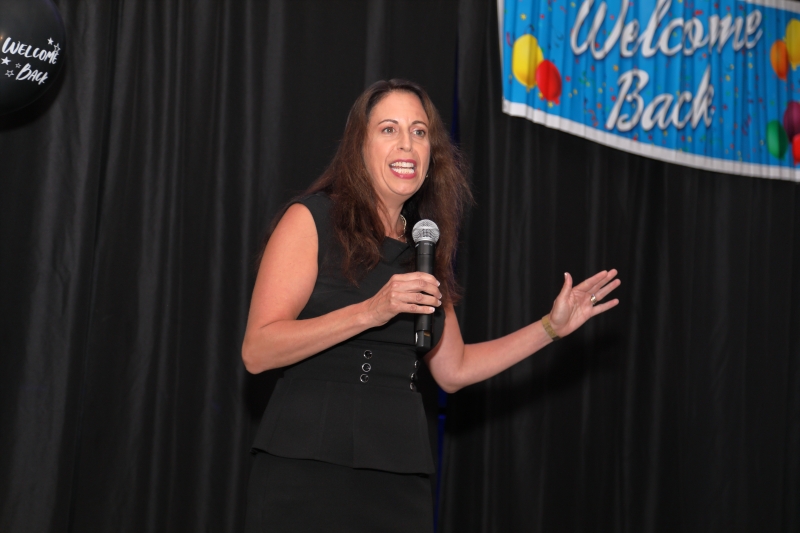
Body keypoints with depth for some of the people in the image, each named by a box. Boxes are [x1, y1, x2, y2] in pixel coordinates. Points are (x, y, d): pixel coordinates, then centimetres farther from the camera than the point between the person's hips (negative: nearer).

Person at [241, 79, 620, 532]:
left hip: (401, 475, 5)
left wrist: (552, 327, 16)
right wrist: (370, 312, -20)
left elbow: (453, 370, 20)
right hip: (308, 467, -5)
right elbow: (257, 351, -12)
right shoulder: (312, 219, -3)